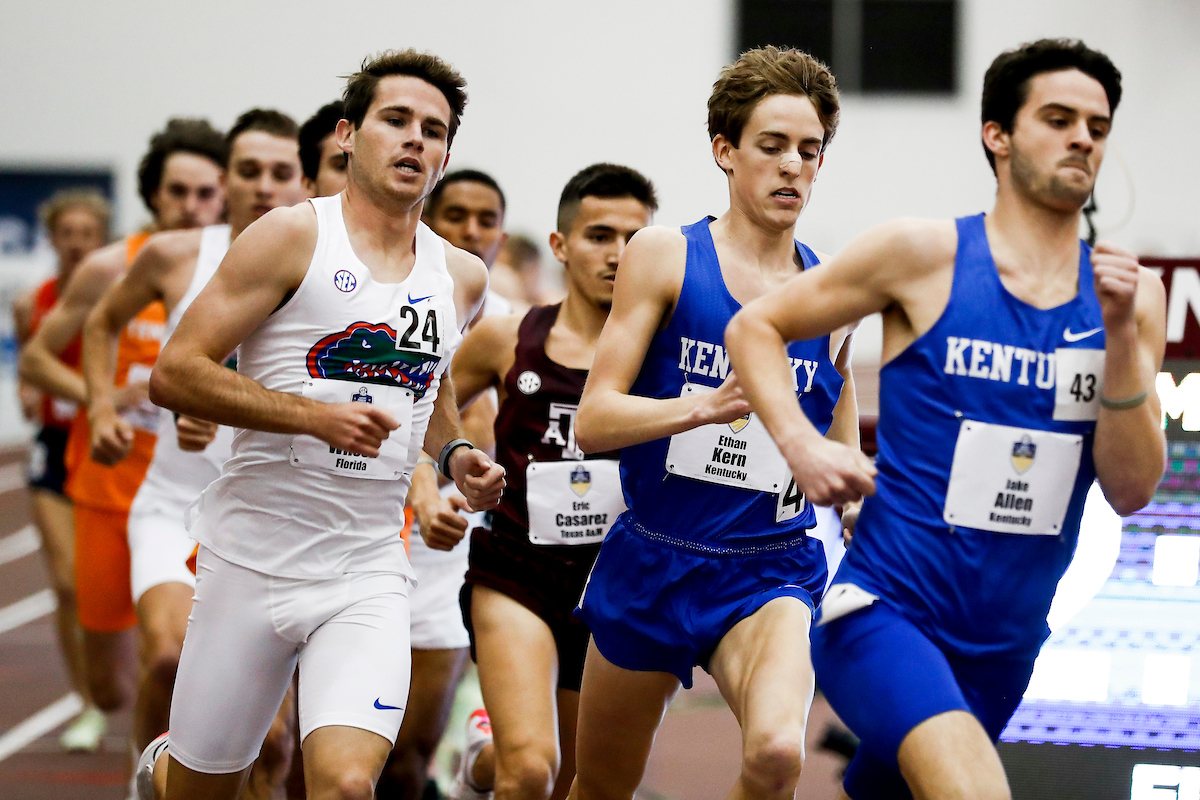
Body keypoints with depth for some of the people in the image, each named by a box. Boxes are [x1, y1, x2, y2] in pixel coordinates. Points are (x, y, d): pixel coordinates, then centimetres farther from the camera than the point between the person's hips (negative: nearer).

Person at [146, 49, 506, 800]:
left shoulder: (462, 276, 10)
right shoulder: (294, 237, -6)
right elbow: (174, 373, -11)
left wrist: (455, 454, 10)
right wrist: (316, 416, -19)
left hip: (370, 576, 3)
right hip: (253, 561, -3)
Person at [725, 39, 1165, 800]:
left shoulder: (1130, 293, 5)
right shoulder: (925, 254, -5)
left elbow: (1132, 490, -2)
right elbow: (755, 327, 5)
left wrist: (1121, 337, -13)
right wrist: (802, 445, -11)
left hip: (1005, 645, 5)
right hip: (884, 614, -5)